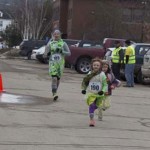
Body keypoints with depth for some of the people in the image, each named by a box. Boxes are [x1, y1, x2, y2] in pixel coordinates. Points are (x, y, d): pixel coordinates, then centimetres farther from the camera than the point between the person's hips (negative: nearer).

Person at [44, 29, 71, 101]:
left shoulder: (63, 43, 6)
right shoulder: (50, 43, 7)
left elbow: (69, 53, 3)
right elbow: (45, 53, 12)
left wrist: (62, 51, -12)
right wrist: (48, 53, -10)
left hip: (60, 63, 1)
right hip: (52, 63, -1)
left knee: (58, 78, 8)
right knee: (54, 78, -16)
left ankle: (55, 92, 26)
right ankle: (54, 94, -21)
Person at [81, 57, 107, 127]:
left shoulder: (102, 75, -5)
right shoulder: (89, 74, 0)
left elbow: (105, 84, -4)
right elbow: (84, 82, 14)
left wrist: (103, 91, -18)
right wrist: (83, 89, 3)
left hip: (99, 94, 1)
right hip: (90, 93, 0)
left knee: (95, 106, 10)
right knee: (91, 105, -15)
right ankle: (91, 119, -9)